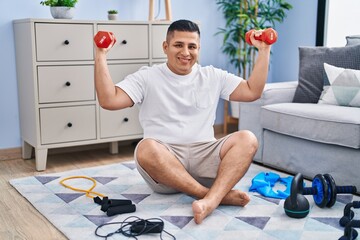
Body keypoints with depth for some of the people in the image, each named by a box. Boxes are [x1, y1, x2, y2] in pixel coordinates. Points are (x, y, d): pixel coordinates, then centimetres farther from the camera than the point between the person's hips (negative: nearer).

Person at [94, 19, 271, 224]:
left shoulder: (213, 76, 14)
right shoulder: (147, 77, 7)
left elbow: (253, 92, 10)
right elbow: (108, 100, -5)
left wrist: (264, 51, 7)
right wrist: (101, 55, -9)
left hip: (205, 156, 3)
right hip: (164, 158, -2)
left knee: (247, 139, -22)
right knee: (147, 148, -36)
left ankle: (210, 200, -40)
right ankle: (220, 194, -29)